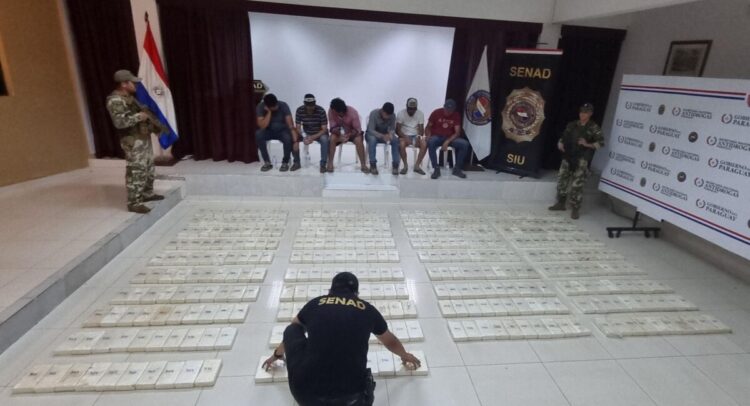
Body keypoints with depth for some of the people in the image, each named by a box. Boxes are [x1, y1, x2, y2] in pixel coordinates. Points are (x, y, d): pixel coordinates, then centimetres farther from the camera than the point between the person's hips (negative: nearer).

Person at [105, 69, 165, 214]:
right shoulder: (115, 101, -17)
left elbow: (142, 110, 25)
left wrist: (154, 124, 11)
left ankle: (147, 193, 34)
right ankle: (134, 203, -2)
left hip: (144, 138, 10)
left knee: (148, 168, 19)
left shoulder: (129, 97, 15)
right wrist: (139, 116, -20)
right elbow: (119, 122, -27)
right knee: (136, 171, -8)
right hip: (133, 142, -10)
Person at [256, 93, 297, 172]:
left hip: (283, 130, -1)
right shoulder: (260, 107, -16)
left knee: (288, 138, -36)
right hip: (269, 131, 2)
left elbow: (290, 124, -27)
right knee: (258, 134, -30)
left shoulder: (283, 106, -20)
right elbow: (262, 126, -24)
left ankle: (285, 162, -12)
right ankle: (267, 162, -16)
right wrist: (269, 112, -30)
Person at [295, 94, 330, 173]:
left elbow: (324, 129, -20)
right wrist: (305, 137, -32)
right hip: (306, 133, 3)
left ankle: (323, 164, -22)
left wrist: (313, 137, -35)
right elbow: (298, 127, -11)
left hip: (319, 133, -3)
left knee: (325, 139, -36)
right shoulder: (299, 110, -14)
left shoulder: (321, 111, -22)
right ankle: (296, 162, -3)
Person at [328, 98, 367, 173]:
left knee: (359, 140, -33)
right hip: (339, 133, 2)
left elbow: (357, 129, -23)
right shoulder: (331, 111, -21)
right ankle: (330, 163, -19)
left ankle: (363, 165, -22)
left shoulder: (353, 112, -28)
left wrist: (348, 135, -41)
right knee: (332, 138, -29)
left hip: (352, 132, -2)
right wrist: (340, 135, -36)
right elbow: (332, 127, -17)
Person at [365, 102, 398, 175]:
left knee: (396, 140, -26)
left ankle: (395, 165, -23)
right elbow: (371, 130, -29)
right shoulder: (374, 113, -25)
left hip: (385, 135, 3)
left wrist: (390, 134, -34)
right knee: (372, 139, -39)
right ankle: (373, 165, -30)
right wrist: (382, 136, -44)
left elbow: (392, 129, -9)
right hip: (372, 134, -3)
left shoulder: (392, 116, -13)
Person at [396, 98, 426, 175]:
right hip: (404, 136, -2)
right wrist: (405, 137, -28)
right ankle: (405, 165, -17)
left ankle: (417, 165, -18)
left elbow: (421, 129, -1)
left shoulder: (420, 114, -1)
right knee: (401, 144, -36)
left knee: (424, 144, -29)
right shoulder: (401, 113, -7)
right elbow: (397, 130, -10)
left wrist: (419, 136, -24)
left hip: (416, 136, 2)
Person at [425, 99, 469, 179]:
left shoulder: (456, 115, -2)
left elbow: (457, 132, -7)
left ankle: (457, 168, -11)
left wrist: (447, 142, -23)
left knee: (465, 144, -25)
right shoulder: (436, 113, -5)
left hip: (450, 138, 2)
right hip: (436, 137, -2)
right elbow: (428, 128, 1)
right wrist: (428, 137, -20)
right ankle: (436, 169, -29)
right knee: (430, 142, -38)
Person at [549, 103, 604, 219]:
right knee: (562, 180, 9)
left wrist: (587, 145, -20)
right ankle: (560, 203, 23)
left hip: (582, 160, -5)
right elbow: (564, 136, 20)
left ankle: (575, 209, 1)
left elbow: (601, 142, -6)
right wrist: (560, 143, 0)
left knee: (577, 185, -9)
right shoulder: (572, 125, 11)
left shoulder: (594, 128, -2)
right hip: (568, 157, 5)